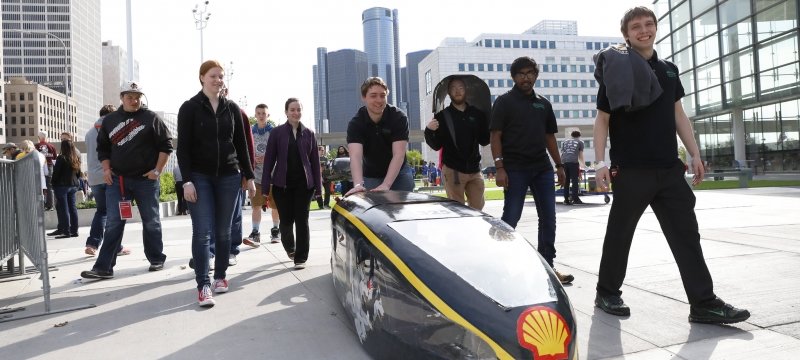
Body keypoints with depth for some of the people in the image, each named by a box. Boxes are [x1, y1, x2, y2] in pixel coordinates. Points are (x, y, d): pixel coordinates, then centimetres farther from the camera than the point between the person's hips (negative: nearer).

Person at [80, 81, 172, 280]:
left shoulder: (151, 118, 0)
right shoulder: (109, 120, 10)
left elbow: (166, 145, -2)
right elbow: (102, 147, 17)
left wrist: (157, 170, -8)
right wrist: (106, 169, 4)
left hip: (146, 179, -2)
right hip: (117, 179, 3)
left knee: (151, 222, 8)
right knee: (113, 224, 0)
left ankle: (156, 259, 22)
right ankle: (103, 267, 2)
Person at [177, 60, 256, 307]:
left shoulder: (232, 108, 8)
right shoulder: (189, 108, -1)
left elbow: (241, 144, 10)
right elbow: (183, 147, -5)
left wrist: (248, 176, 7)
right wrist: (187, 180, -13)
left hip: (229, 176, 3)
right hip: (200, 177, -3)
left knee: (223, 231, 7)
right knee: (202, 232, -8)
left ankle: (220, 276, 20)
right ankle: (203, 286, -6)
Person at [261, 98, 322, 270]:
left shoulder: (308, 133, 5)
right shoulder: (277, 132, 1)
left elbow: (315, 160, 6)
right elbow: (269, 159, 0)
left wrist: (318, 186, 2)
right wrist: (265, 184, -5)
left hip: (304, 183, 1)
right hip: (282, 183, 0)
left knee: (302, 219, -1)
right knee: (286, 219, 5)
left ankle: (300, 258, 7)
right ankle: (290, 247, 35)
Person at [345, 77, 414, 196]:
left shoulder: (399, 118, -18)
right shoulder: (355, 123, -16)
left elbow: (398, 154, -27)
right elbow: (355, 156, -31)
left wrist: (385, 185, -40)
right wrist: (358, 185, -50)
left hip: (398, 173, 0)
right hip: (370, 176, 1)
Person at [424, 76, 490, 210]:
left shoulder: (477, 114, 9)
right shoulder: (442, 116, 2)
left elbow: (484, 141, 12)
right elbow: (436, 145, -2)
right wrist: (429, 131, -20)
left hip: (474, 170, 3)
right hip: (453, 170, -3)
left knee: (477, 210, 7)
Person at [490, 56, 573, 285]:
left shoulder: (543, 104, 16)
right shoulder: (504, 102, 0)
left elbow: (549, 137, 20)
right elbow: (496, 136, -6)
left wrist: (559, 165, 14)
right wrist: (499, 168, -15)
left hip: (542, 168, 6)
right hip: (515, 169, -5)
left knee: (548, 218, 6)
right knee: (510, 218, -2)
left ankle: (547, 266, 16)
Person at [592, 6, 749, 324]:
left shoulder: (668, 70, 15)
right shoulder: (616, 71, -2)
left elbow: (678, 114, 18)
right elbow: (602, 120, -4)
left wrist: (695, 154, 12)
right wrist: (601, 162, -13)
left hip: (670, 168, 5)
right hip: (630, 170, -5)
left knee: (687, 234, 3)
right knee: (619, 234, 4)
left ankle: (704, 303, 9)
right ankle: (607, 293, 20)